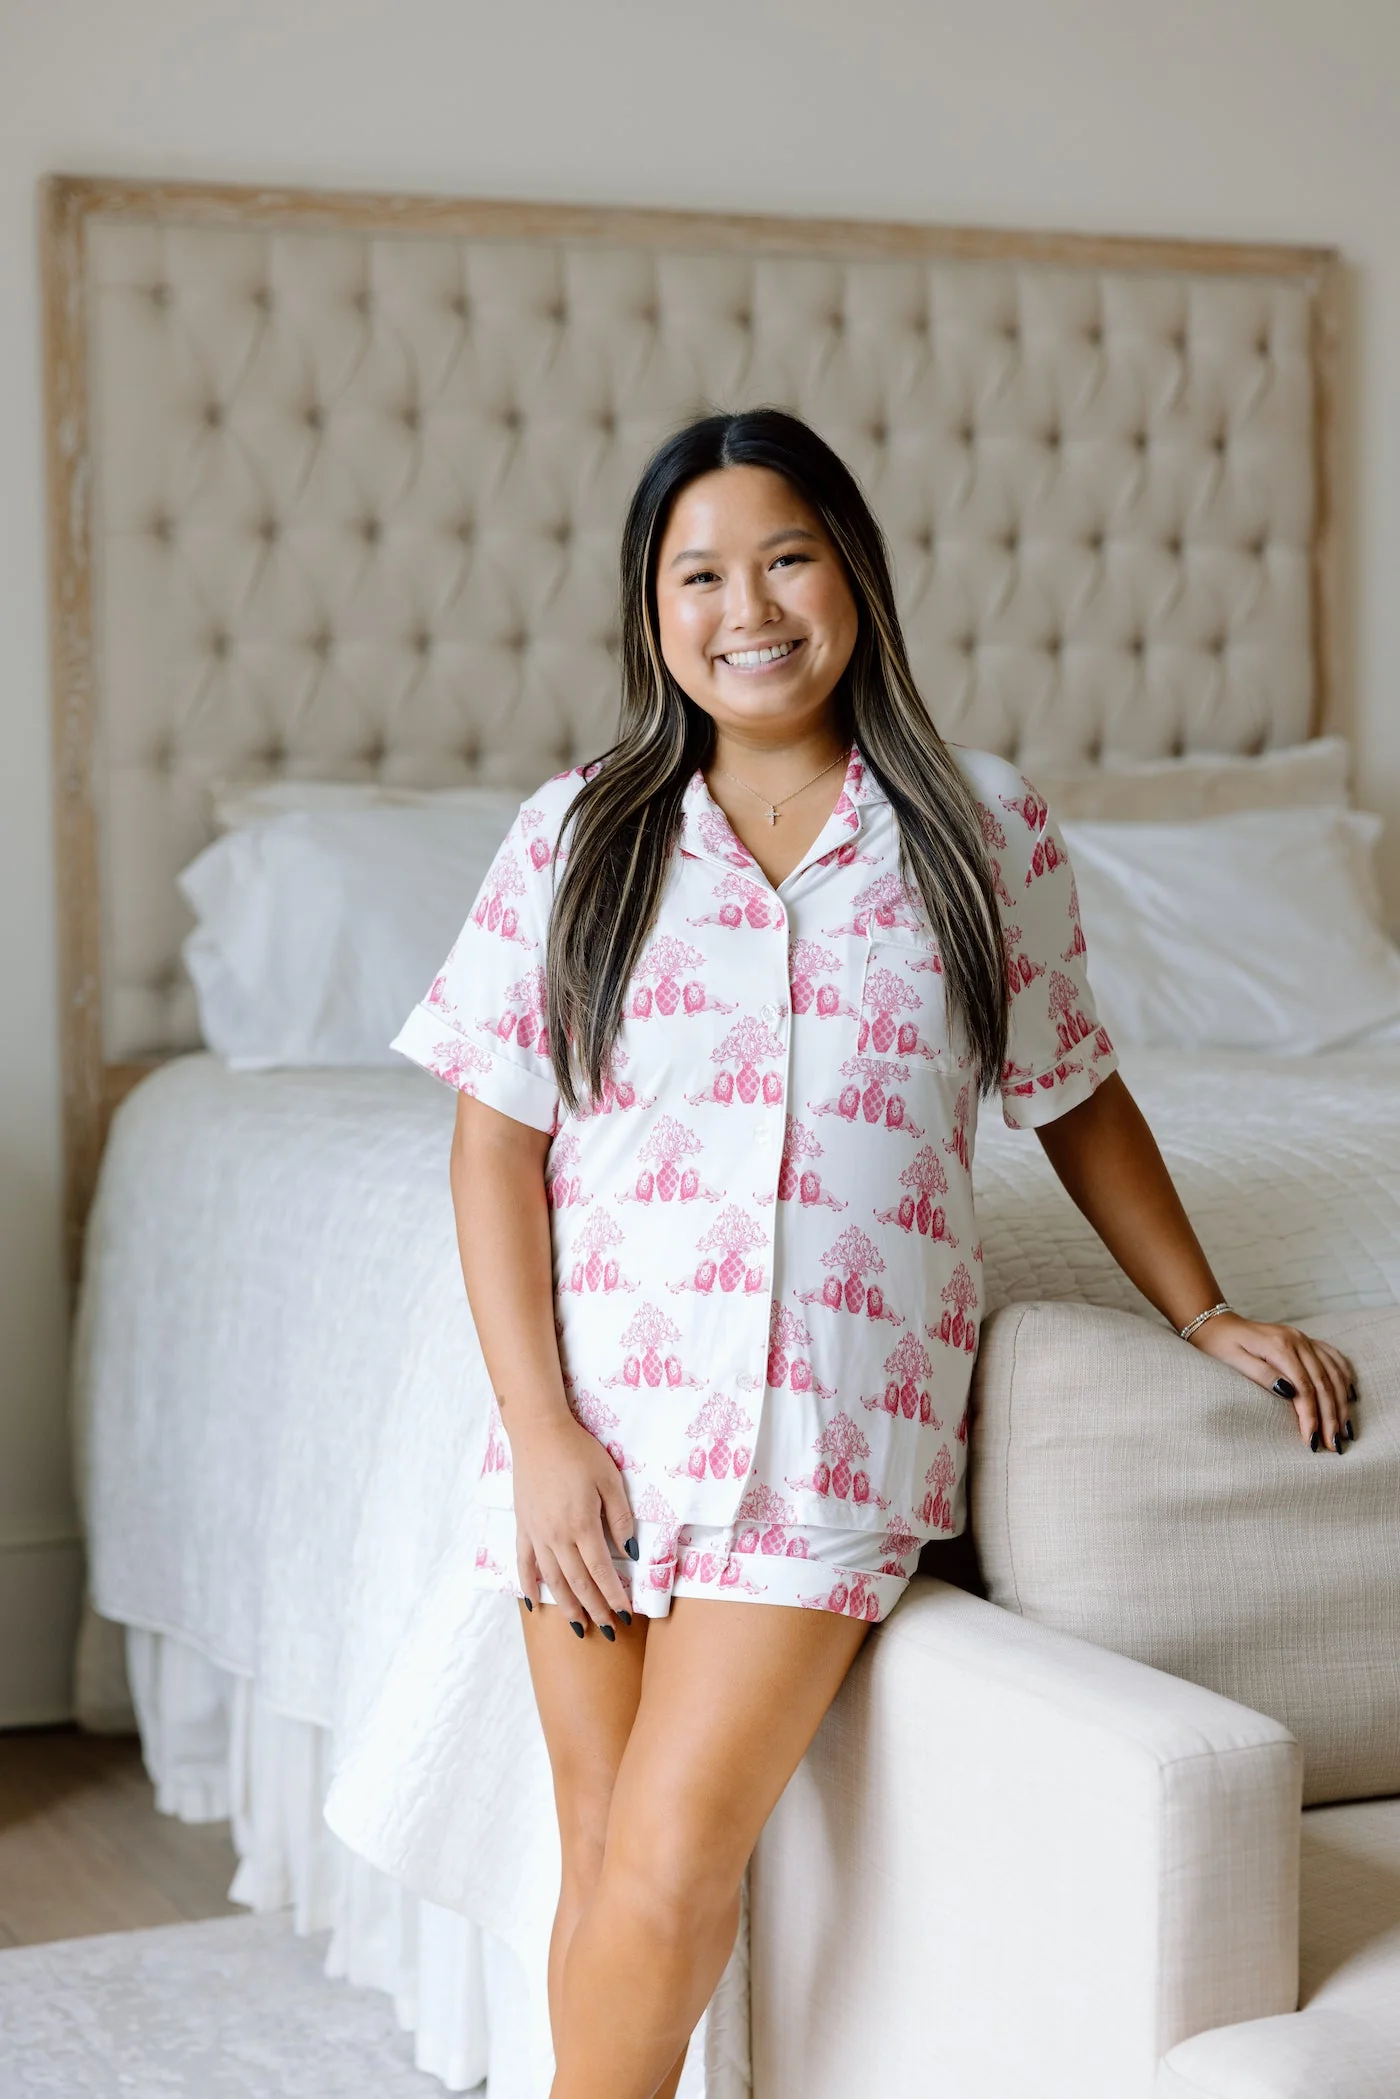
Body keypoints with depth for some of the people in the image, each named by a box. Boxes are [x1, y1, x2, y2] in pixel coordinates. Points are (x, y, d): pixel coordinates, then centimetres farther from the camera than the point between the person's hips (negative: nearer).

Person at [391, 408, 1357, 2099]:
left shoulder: (987, 835, 4)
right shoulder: (575, 836, 3)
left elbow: (1074, 1100, 16)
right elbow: (497, 1143, 1)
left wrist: (1209, 1316, 15)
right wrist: (541, 1429, -7)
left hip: (835, 1429, -1)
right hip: (602, 1409, 2)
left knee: (674, 1857, -10)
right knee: (603, 1858, 6)